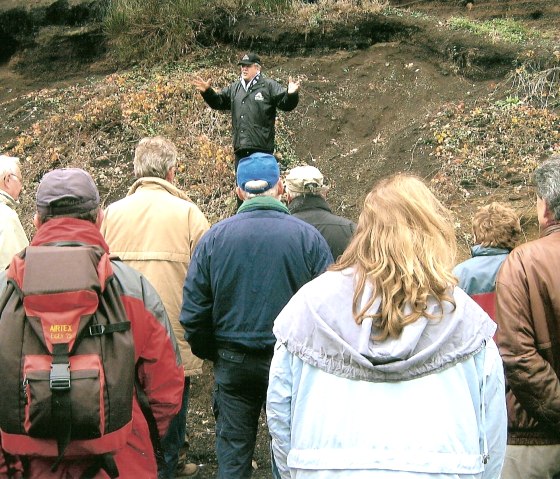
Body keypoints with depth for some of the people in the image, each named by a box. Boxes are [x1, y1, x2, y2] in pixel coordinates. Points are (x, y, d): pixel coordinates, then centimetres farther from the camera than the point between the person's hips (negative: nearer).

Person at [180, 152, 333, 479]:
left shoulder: (215, 236, -5)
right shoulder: (307, 236, -9)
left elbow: (194, 311, -3)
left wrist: (210, 353, 13)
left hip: (233, 363, 1)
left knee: (233, 452, 14)